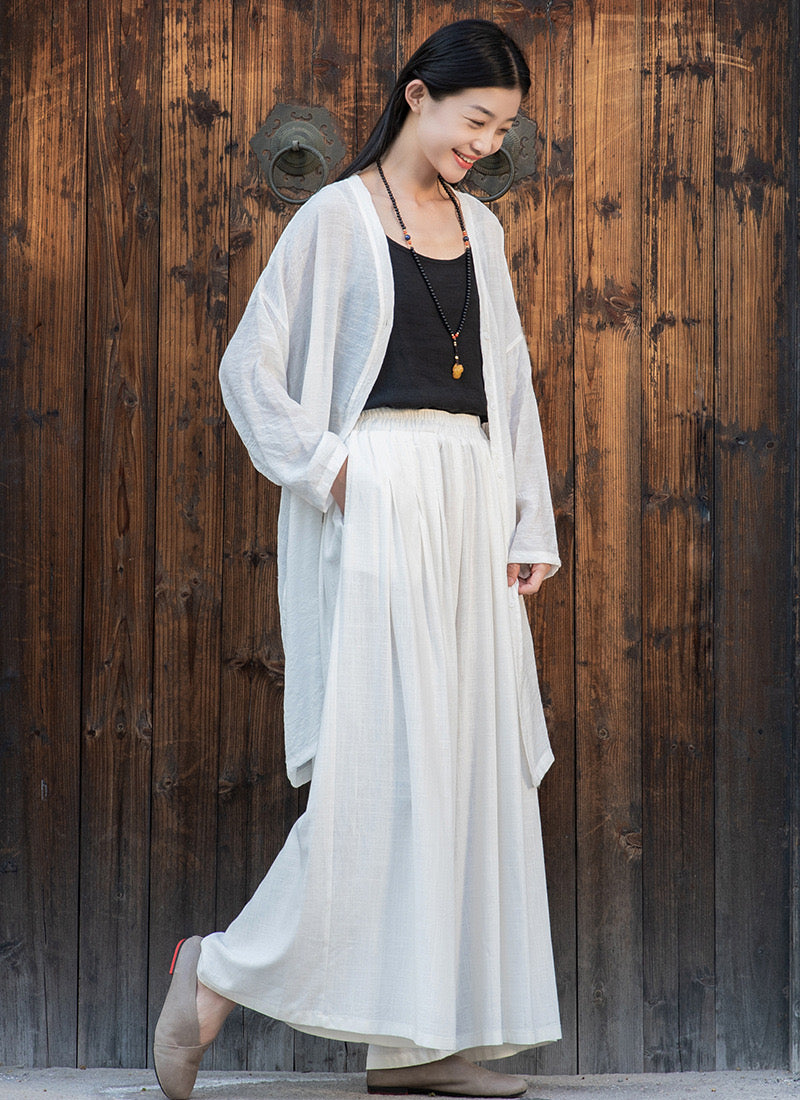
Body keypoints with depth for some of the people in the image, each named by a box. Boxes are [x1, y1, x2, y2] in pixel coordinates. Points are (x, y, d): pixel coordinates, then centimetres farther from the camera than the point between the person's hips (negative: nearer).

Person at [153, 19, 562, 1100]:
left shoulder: (481, 227, 16)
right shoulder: (339, 217, -2)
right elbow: (249, 365, -4)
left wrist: (530, 526, 12)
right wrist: (325, 469, -11)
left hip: (470, 505, 7)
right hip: (379, 499, -7)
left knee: (469, 757, 4)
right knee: (383, 755, -11)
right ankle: (223, 969, 4)